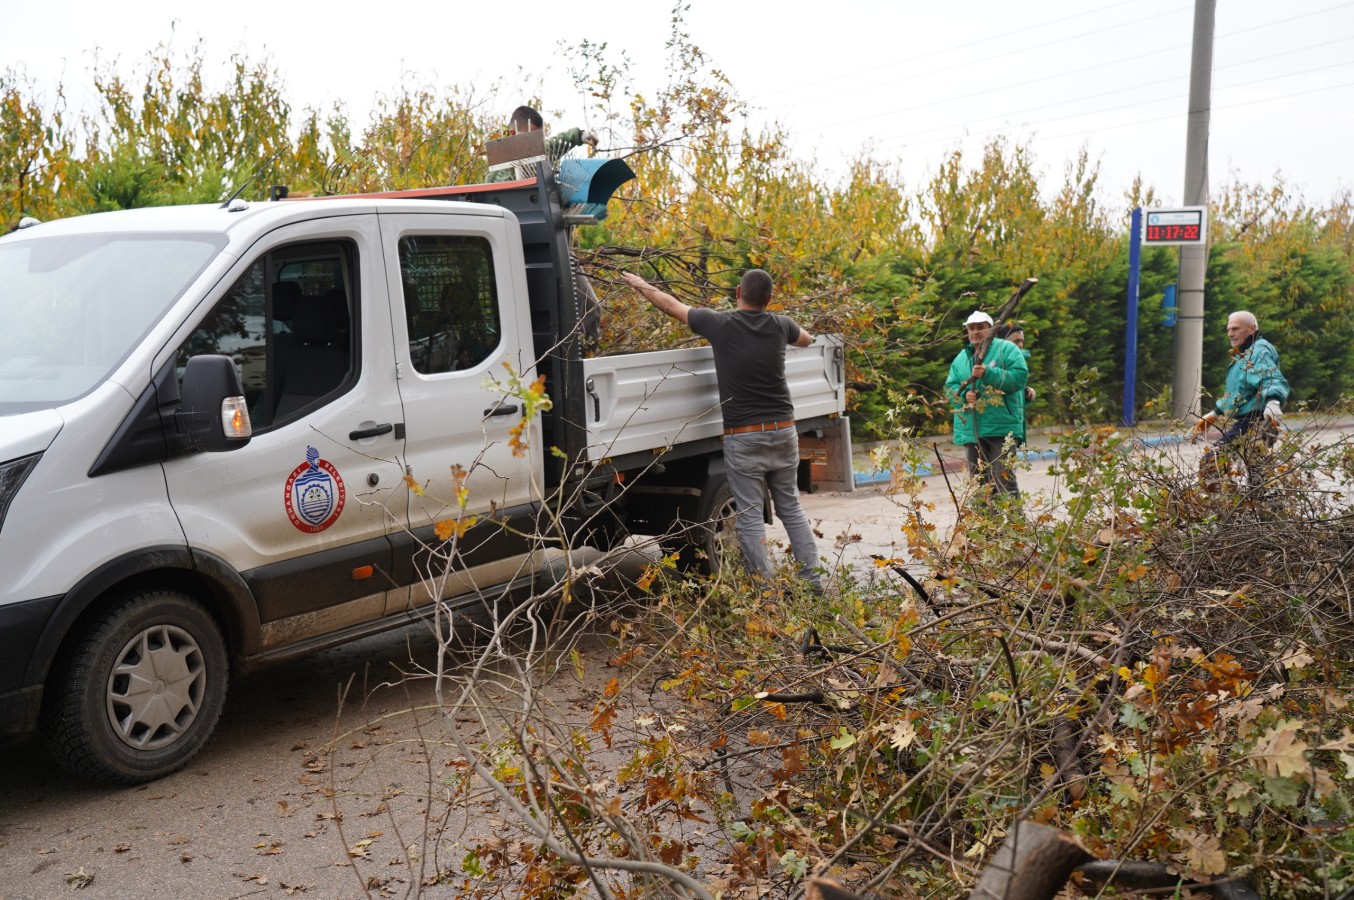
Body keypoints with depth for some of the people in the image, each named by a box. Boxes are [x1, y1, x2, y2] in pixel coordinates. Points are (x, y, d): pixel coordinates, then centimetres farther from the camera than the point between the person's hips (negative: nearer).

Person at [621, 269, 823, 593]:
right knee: (791, 508, 15)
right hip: (782, 431, 4)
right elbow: (806, 339, 27)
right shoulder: (779, 326, 3)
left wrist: (641, 285, 24)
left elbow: (672, 305, 7)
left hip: (743, 437, -4)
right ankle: (812, 580, 15)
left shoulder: (720, 324, -7)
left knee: (750, 516, 1)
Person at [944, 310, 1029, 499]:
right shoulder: (961, 358, 16)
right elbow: (950, 387, 12)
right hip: (971, 430, 6)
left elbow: (1020, 376, -11)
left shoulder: (1006, 349, 1)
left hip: (1002, 427, -6)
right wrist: (963, 395, -10)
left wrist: (989, 374, -20)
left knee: (1003, 479, -11)